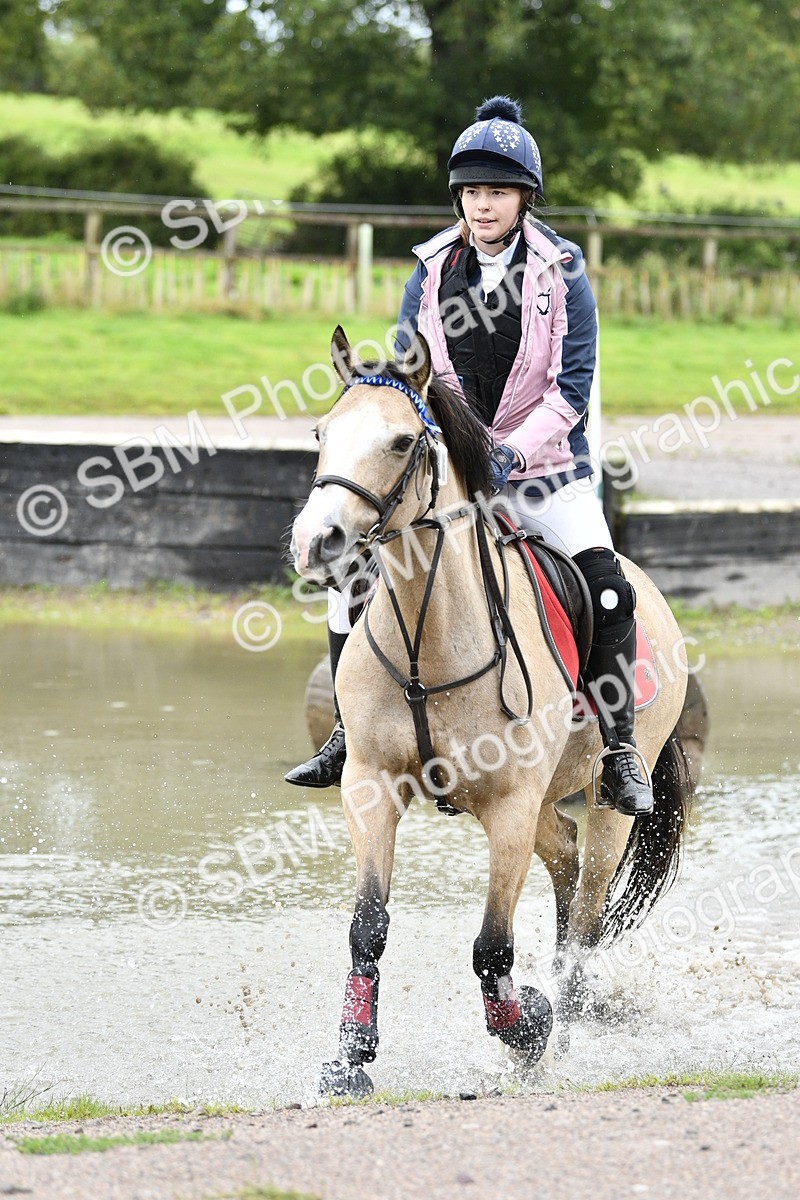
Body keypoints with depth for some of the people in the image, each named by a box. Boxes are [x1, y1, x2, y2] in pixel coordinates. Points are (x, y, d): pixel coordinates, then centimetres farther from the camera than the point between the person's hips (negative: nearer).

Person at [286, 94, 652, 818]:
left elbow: (572, 386, -11)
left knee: (607, 590, -22)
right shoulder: (431, 274, 3)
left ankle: (621, 757, -12)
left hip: (541, 465, -3)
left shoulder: (562, 276, -6)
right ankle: (350, 736, 5)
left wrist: (512, 450, -24)